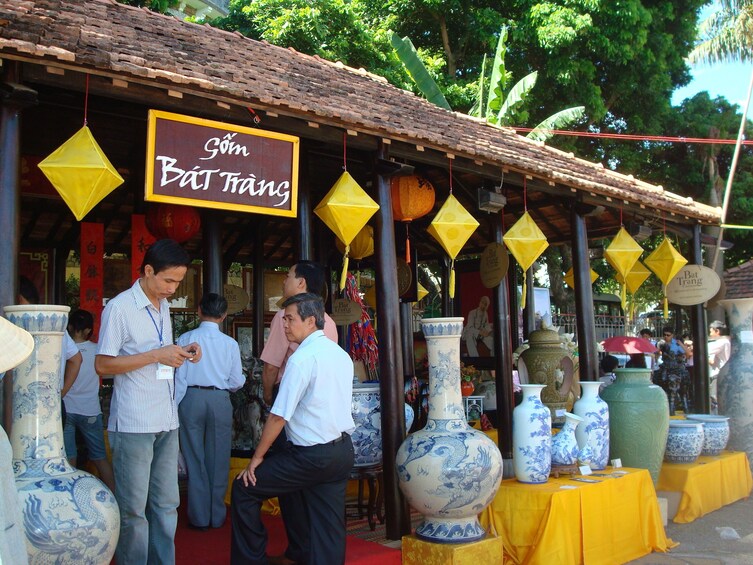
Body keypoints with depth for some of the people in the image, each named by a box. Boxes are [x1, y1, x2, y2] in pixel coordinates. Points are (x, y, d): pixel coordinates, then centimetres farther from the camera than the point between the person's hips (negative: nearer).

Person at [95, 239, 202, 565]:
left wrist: (183, 353, 4)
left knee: (166, 504, 12)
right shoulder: (119, 308, -10)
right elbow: (102, 364, -12)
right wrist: (157, 355, -18)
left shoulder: (164, 306, 14)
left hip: (167, 421, 7)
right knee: (133, 508, 2)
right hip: (134, 424, -7)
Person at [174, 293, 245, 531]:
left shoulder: (186, 339, -4)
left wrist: (174, 405, 4)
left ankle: (199, 517, 16)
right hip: (220, 401, 0)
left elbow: (179, 377, -4)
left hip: (191, 398, 0)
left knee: (194, 459, 9)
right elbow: (236, 382, 0)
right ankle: (217, 516, 21)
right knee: (218, 460, 11)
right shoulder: (230, 343, -3)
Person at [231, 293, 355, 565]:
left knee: (244, 488, 5)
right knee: (329, 527, 11)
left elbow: (279, 417, -16)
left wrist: (256, 458, -6)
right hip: (343, 450, 8)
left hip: (312, 455, -8)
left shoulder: (301, 358, -16)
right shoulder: (342, 355, 9)